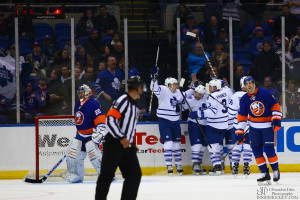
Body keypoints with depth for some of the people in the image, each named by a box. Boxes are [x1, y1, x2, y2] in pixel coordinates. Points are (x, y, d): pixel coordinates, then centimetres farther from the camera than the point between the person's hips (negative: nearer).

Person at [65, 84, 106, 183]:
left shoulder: (93, 104, -15)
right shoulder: (77, 105, 12)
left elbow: (100, 119, -21)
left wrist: (99, 132, -27)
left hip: (91, 133, -9)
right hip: (81, 134, 9)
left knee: (93, 153, -20)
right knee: (72, 152, 5)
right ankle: (76, 175, 18)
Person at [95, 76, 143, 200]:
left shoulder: (134, 105, 16)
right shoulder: (123, 100, -13)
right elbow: (110, 120, -21)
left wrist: (132, 143, 22)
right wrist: (121, 138, -25)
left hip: (127, 145, 9)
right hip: (114, 143, -9)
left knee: (135, 174, 2)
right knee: (107, 175, -4)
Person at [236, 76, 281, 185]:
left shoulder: (264, 93, -11)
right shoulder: (244, 99, 1)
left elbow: (275, 105, -7)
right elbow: (242, 116, 4)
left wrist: (276, 118, -15)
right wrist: (239, 131, 0)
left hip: (268, 125, -4)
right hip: (254, 127, 4)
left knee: (269, 149, -11)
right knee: (256, 150, -3)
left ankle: (276, 171, 8)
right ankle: (264, 174, 4)